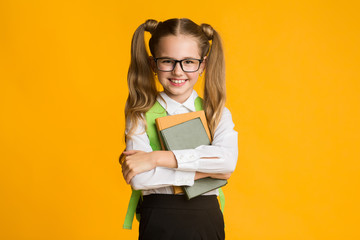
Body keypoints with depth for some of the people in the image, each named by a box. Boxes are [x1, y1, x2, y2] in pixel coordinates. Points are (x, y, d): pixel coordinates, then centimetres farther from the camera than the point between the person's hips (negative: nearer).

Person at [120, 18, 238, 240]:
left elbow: (227, 159, -17)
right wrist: (204, 170, -14)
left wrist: (155, 158, -19)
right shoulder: (141, 114, -2)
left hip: (207, 221, 2)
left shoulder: (218, 114, 4)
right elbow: (140, 179, -16)